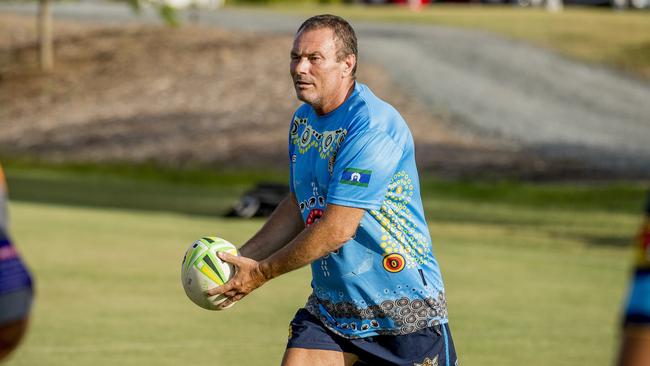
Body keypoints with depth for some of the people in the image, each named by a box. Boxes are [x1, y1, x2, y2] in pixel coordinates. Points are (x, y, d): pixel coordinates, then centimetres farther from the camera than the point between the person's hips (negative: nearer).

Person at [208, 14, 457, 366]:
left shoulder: (374, 127, -22)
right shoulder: (303, 120, 6)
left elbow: (336, 229, -24)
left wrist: (262, 272, -15)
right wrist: (242, 258, 9)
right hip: (330, 306, 7)